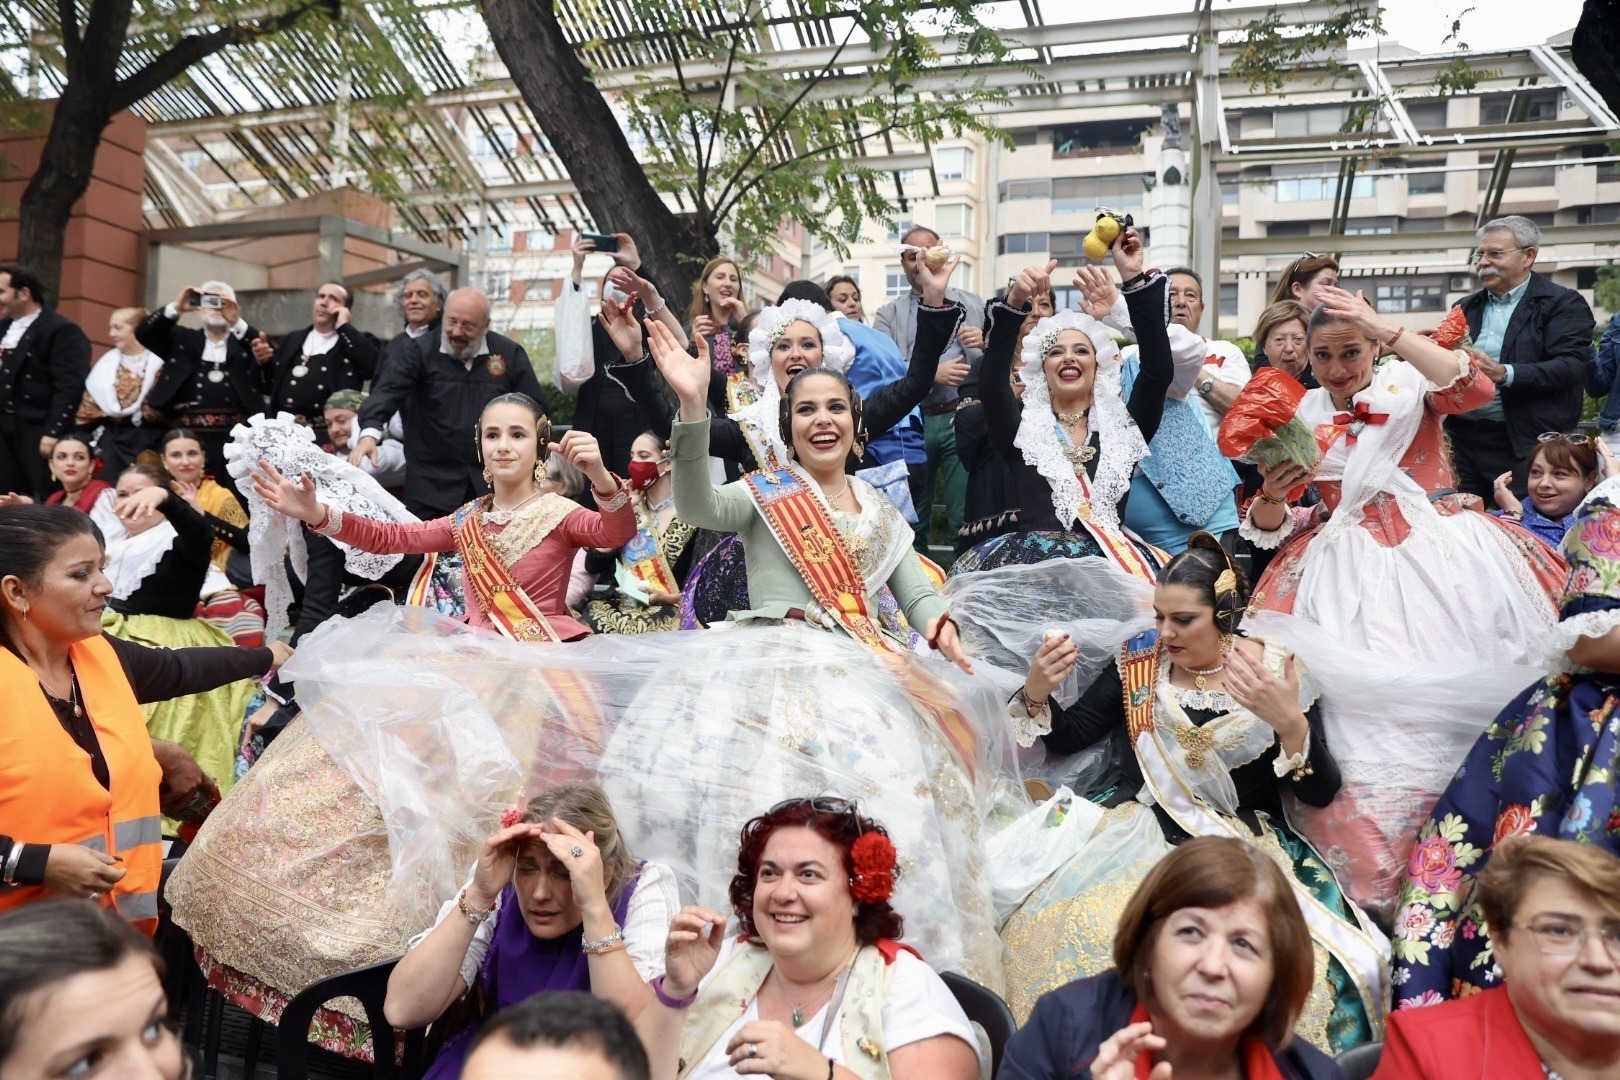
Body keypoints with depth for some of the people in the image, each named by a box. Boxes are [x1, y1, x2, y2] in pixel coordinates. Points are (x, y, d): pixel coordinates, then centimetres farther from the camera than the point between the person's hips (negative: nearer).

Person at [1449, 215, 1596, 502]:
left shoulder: (1563, 304, 2)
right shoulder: (1467, 307, 19)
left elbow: (1572, 366, -12)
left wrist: (1503, 374, -25)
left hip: (1525, 447, -5)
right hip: (1463, 442, 5)